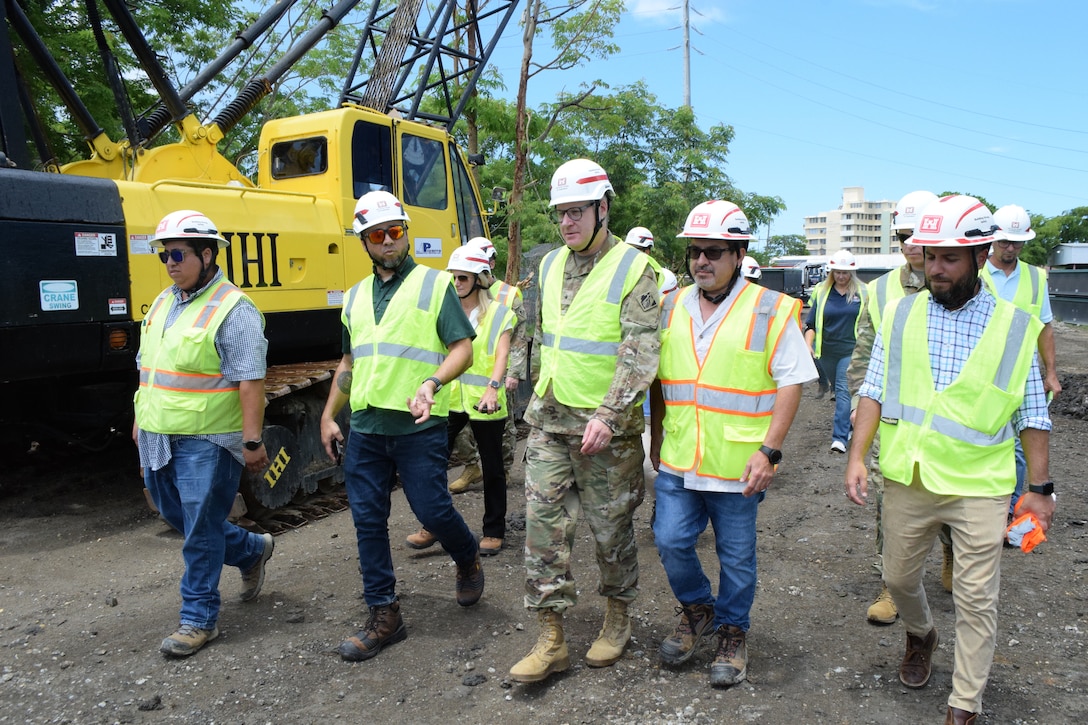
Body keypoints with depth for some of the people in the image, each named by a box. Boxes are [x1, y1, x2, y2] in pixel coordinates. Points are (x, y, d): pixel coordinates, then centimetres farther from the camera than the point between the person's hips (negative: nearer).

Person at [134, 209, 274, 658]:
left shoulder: (233, 310, -15)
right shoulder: (163, 303, 12)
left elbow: (250, 381, -20)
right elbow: (148, 365, 21)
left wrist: (252, 441, -22)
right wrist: (142, 418, 22)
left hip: (207, 440, -9)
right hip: (159, 438, 9)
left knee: (200, 529, -1)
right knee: (176, 514, 19)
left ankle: (199, 620, 14)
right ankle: (252, 550, 39)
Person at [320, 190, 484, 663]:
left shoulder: (435, 284, -1)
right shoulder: (355, 297, 16)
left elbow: (462, 348, -8)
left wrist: (432, 382, -25)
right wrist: (328, 416, 18)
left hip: (418, 426, -5)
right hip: (364, 428, 6)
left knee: (432, 510, -1)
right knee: (368, 521, 6)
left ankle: (468, 561, 32)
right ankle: (383, 616, 19)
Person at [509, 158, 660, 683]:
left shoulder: (634, 269, -10)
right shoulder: (550, 265, 10)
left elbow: (641, 354, -18)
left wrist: (607, 415, -26)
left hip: (605, 427, -5)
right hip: (548, 421, 6)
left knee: (611, 527, 9)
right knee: (544, 523, 3)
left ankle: (617, 619, 31)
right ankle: (551, 639, 13)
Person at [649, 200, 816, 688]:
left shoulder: (771, 310, -7)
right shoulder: (672, 307, 7)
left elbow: (790, 383, -8)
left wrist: (768, 451, -15)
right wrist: (657, 439, 15)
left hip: (738, 466, -3)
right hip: (677, 462, 4)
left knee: (736, 557, 10)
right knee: (670, 543, 6)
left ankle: (732, 633, 33)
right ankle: (697, 610, 34)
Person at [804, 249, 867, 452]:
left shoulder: (862, 292, 0)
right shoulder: (822, 291, 3)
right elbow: (811, 323, 4)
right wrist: (808, 344, -10)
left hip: (851, 351, -3)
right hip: (827, 351, 3)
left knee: (844, 390, -12)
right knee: (838, 389, 17)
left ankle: (840, 437, -13)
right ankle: (848, 426, 37)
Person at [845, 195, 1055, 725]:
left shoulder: (1015, 327, -3)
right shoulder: (900, 315, 0)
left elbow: (1032, 416, 1)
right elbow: (874, 391, -1)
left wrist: (1038, 488, 0)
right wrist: (857, 455, -9)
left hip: (980, 486, -2)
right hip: (907, 478, 2)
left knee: (976, 600, 4)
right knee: (898, 578, 17)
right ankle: (919, 635, 49)